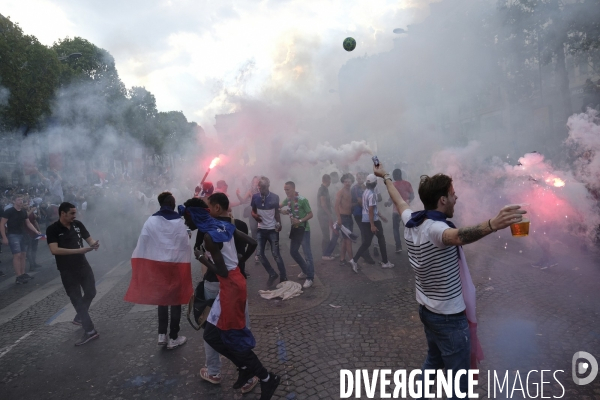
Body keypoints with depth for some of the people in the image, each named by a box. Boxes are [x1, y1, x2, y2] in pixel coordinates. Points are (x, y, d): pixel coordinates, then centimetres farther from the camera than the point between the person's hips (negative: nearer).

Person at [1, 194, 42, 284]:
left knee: (23, 255, 7)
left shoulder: (24, 211, 9)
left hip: (23, 235, 6)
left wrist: (36, 231, 4)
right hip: (13, 235, -6)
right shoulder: (8, 211, -9)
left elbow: (28, 223, 16)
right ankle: (18, 276, -7)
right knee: (17, 255, -11)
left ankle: (23, 275, 14)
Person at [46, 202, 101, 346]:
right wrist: (79, 250, -31)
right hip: (67, 270, -5)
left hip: (83, 265, 5)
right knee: (76, 299, 3)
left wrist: (94, 244, -19)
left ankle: (79, 317, 41)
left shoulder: (78, 225, -1)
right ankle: (90, 330, 7)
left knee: (90, 293, 15)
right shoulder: (52, 229, -14)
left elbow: (89, 238, 6)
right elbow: (54, 250, -25)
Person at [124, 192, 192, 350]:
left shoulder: (151, 221, -5)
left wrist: (138, 266, 3)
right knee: (175, 300, 9)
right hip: (176, 265, -2)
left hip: (157, 265, 2)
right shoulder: (179, 222, -9)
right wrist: (185, 267, -1)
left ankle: (162, 335, 22)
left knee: (161, 298, 20)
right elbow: (185, 246, -10)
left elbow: (142, 243, -4)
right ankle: (174, 338, 17)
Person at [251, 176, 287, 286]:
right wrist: (255, 215, -17)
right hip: (261, 230, 3)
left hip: (272, 230, -3)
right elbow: (253, 211, 8)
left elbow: (277, 213, 1)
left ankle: (283, 278, 13)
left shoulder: (275, 197, -8)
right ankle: (272, 274, 22)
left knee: (276, 254, 0)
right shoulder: (255, 197, -3)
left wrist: (279, 224, -17)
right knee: (260, 254, 4)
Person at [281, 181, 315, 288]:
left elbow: (310, 214, -14)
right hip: (294, 229, 7)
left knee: (307, 253, -5)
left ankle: (310, 277, 3)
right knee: (293, 252, 14)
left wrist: (300, 221, -25)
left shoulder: (302, 200, -18)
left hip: (304, 229, -7)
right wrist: (283, 211, -5)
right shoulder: (287, 200, 1)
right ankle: (306, 270, 31)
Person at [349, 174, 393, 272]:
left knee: (366, 242, 7)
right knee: (381, 239, 9)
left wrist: (380, 216, 27)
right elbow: (371, 210, -23)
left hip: (365, 220, 8)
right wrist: (372, 225, -23)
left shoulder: (365, 192, 11)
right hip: (373, 220, -8)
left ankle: (354, 260, -5)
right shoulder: (372, 194, -18)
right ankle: (385, 262, 21)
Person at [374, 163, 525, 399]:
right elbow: (457, 236, -50)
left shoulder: (411, 221, -2)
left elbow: (399, 201, 16)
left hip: (426, 309, 9)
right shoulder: (435, 228, -27)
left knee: (433, 360, 28)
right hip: (449, 317, -9)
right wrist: (492, 225, -67)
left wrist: (385, 177, 33)